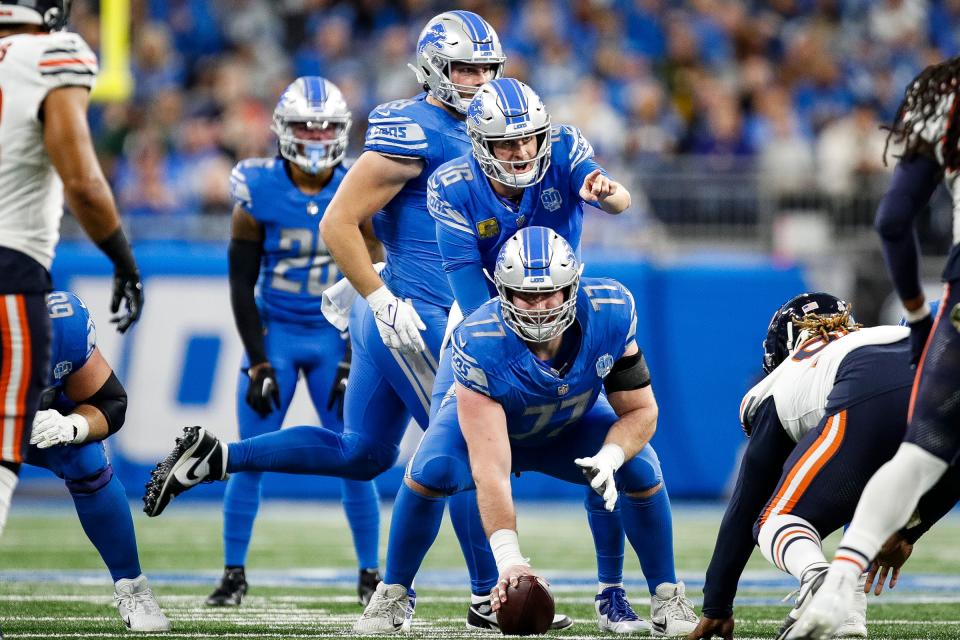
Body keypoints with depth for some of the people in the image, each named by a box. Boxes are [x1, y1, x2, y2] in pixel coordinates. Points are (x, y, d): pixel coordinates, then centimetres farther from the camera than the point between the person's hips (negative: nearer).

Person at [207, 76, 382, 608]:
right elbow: (242, 286, -5)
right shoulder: (260, 193, -10)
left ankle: (370, 574, 10)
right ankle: (234, 574, 7)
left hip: (335, 335, 1)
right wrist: (257, 364, -10)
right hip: (274, 333, -1)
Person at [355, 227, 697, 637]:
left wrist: (609, 459, -41)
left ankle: (667, 599, 1)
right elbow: (489, 469, -44)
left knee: (641, 472, -22)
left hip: (571, 426, 3)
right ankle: (393, 595, -8)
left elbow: (640, 410, -19)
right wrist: (508, 556, -53)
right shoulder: (479, 344, -41)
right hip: (484, 417, -2)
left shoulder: (610, 312, -32)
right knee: (429, 473, -31)